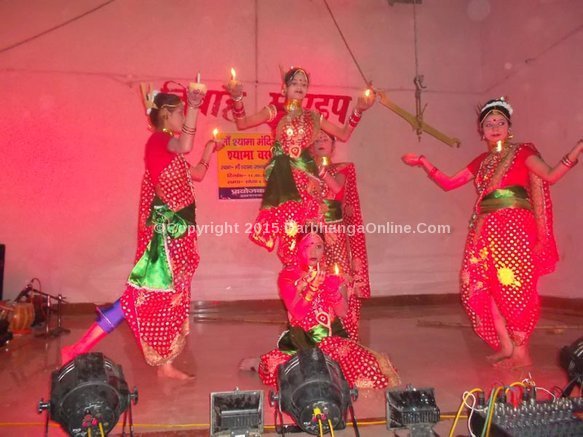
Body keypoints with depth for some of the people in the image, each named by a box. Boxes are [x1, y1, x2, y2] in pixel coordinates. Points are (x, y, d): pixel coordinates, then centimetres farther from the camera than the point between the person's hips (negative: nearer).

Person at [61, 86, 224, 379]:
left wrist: (209, 149, 24)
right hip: (164, 229, -9)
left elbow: (197, 175, 27)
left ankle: (165, 364, 17)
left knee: (172, 297, 9)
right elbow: (185, 146, -31)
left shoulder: (172, 150, 19)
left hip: (177, 229, 9)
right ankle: (79, 349, -3)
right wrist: (193, 106, -29)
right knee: (146, 293, -10)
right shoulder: (157, 140, -9)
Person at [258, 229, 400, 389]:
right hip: (301, 338, 0)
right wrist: (313, 286, -27)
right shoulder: (288, 276, -6)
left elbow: (342, 312, -7)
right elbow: (298, 313, -16)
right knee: (274, 365, -29)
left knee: (369, 367, -24)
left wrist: (331, 285, -21)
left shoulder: (332, 273, 1)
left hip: (332, 336, 0)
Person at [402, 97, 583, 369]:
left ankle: (521, 351, 5)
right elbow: (448, 183, 18)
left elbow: (550, 175, -8)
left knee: (514, 287, -6)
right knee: (480, 286, 2)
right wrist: (423, 163, 11)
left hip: (514, 228, -5)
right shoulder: (481, 162, 19)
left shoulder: (522, 152, 5)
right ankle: (505, 346, 14)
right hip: (487, 230, 6)